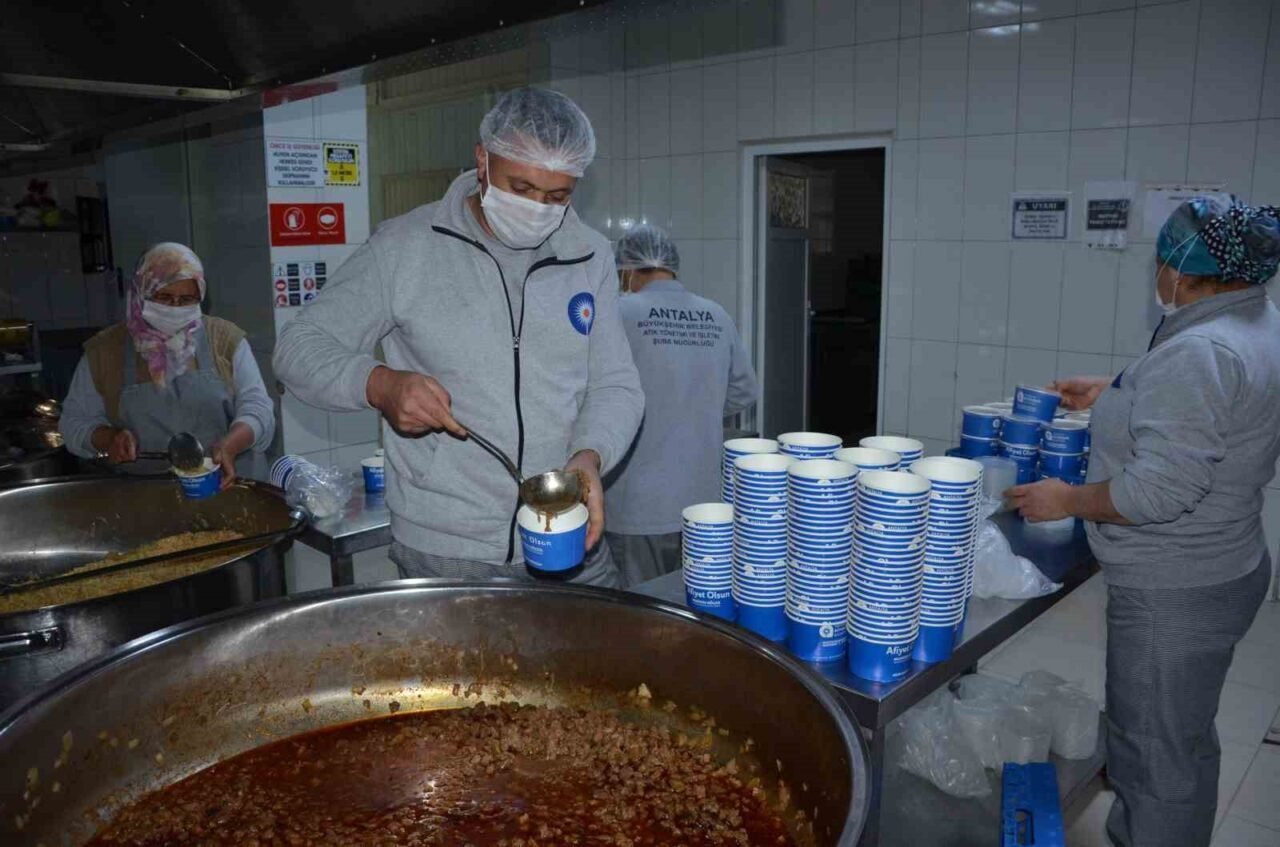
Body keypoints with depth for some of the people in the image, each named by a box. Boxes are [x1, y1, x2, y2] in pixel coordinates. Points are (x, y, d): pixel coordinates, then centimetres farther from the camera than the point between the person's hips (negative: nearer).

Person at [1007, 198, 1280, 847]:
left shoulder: (1198, 353, -27)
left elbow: (1157, 489, -29)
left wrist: (1067, 500, -15)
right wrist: (1112, 395, 20)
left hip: (1172, 593, -11)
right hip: (1221, 569, 11)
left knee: (1156, 756, 5)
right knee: (1183, 740, 29)